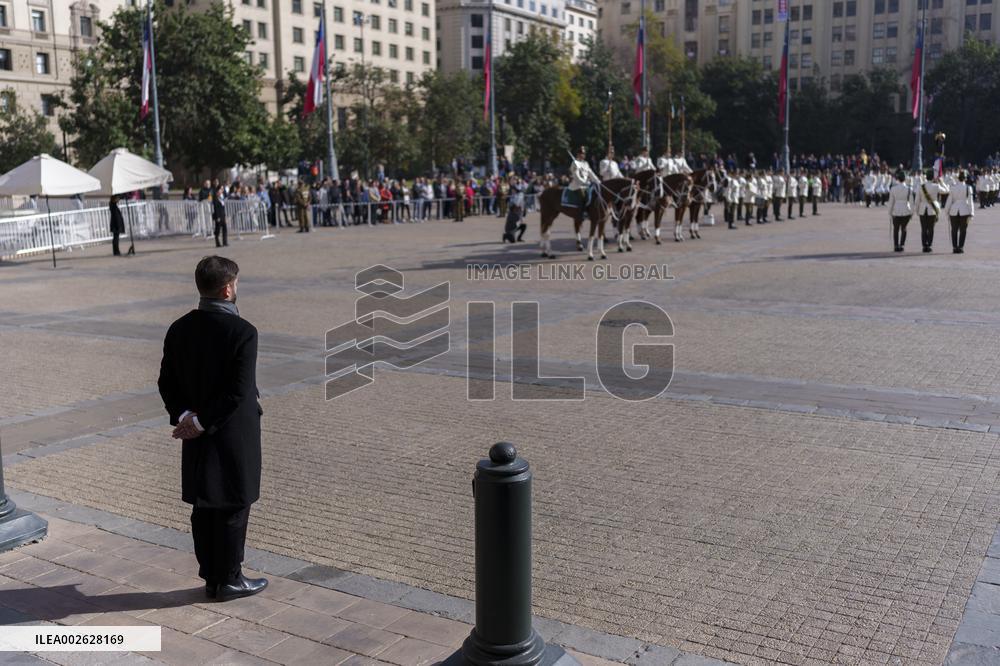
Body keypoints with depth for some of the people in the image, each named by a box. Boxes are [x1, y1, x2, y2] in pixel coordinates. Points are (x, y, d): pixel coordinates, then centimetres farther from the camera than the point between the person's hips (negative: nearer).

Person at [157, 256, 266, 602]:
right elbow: (239, 392, -22)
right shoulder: (242, 331, -18)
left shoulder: (179, 328, 2)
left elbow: (167, 382, 2)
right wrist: (202, 423, -14)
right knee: (233, 508, 5)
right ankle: (229, 581, 15)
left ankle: (211, 577, 25)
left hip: (197, 438, 7)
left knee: (204, 508, 14)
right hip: (234, 435, -6)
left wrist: (184, 415, -4)